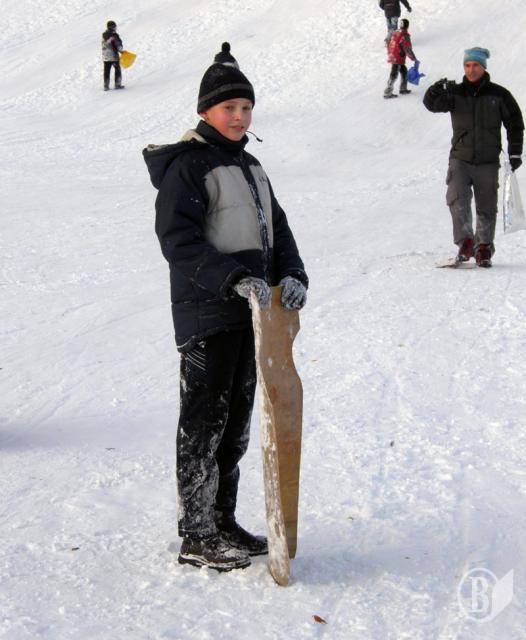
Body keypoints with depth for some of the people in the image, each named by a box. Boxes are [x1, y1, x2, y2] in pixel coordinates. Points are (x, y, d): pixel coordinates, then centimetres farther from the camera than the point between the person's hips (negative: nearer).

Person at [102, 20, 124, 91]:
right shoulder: (114, 35, -13)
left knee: (107, 71, 8)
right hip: (114, 56, -5)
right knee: (117, 70, 9)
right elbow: (119, 44, -13)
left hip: (105, 56, 5)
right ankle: (118, 84, 9)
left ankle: (106, 86, 7)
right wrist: (120, 50, 6)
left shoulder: (104, 35, 4)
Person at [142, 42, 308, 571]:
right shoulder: (187, 166, -9)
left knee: (236, 422, 14)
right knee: (203, 423, -3)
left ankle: (223, 522, 25)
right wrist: (235, 278, -28)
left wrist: (292, 275, -5)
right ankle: (195, 537, 6)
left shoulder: (249, 167, 18)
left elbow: (277, 229, 14)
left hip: (249, 313, 8)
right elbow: (178, 240, -18)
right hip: (206, 314, -8)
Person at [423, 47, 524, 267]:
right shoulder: (455, 93, 3)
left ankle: (484, 248, 17)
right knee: (457, 199, -20)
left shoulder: (498, 95, 1)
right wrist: (438, 90, -32)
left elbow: (515, 123, 7)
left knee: (486, 209, 4)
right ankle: (465, 242, -13)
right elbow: (431, 104, -11)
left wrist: (515, 153, 1)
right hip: (460, 159, 0)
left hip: (488, 162, 0)